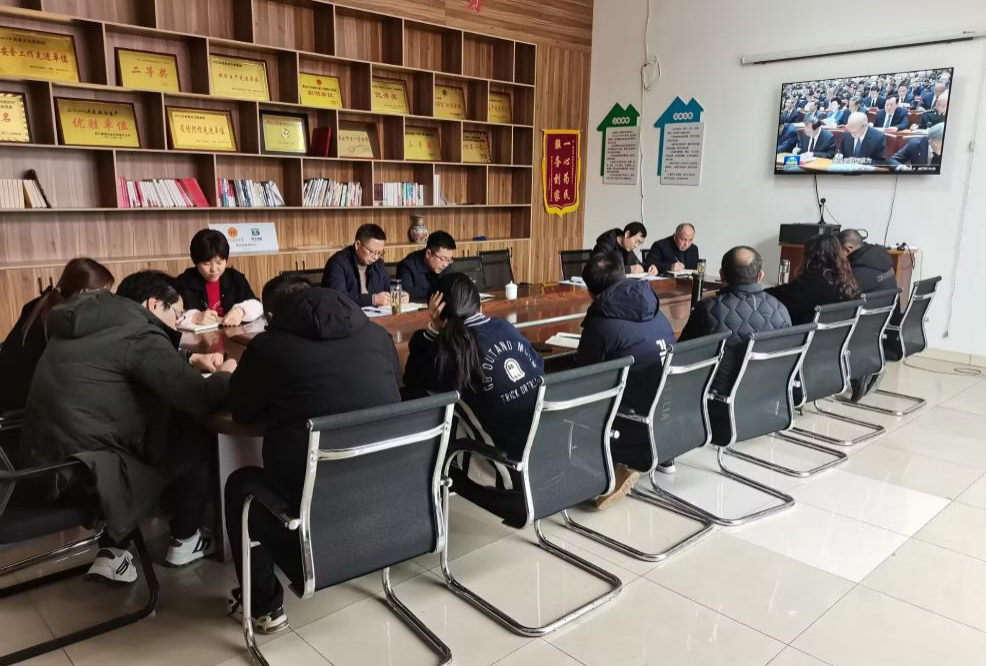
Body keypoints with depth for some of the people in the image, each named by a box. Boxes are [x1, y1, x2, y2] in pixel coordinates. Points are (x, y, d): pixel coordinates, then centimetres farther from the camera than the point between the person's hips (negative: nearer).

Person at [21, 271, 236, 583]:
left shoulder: (92, 322, 11)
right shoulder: (138, 334, -16)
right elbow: (200, 398, -23)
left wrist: (194, 361, 14)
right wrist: (225, 374, -3)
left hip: (45, 458, 9)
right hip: (83, 470, -9)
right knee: (198, 438, 6)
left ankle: (111, 551, 22)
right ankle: (185, 541, 24)